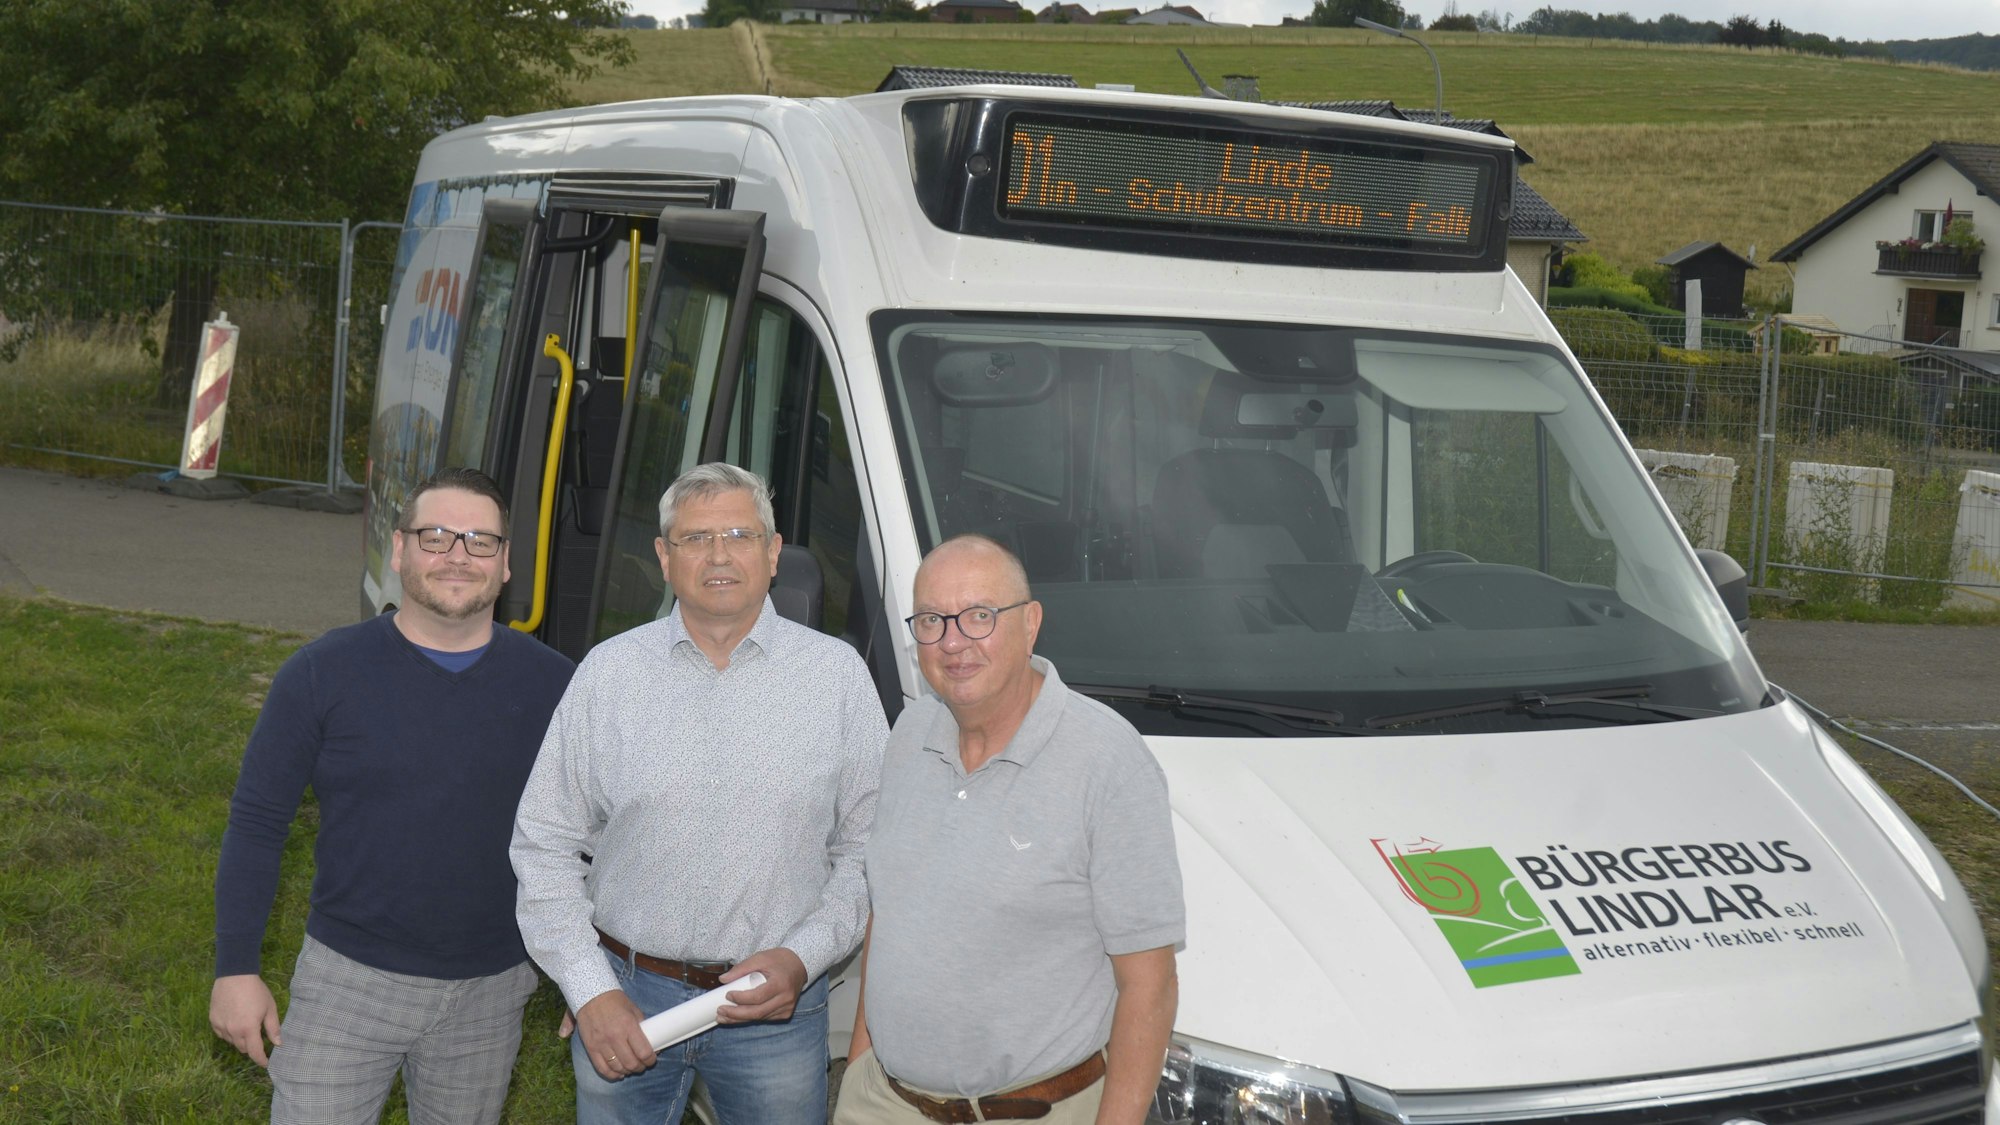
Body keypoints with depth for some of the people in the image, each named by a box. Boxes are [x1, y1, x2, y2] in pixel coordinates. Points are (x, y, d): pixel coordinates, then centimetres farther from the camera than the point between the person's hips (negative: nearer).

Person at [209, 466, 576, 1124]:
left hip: (489, 996, 2)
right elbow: (256, 823, -3)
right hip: (346, 981, -1)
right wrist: (236, 969, -5)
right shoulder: (322, 673, -8)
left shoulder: (554, 687, -3)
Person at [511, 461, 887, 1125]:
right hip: (625, 995, 1)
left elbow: (868, 851, 2)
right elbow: (545, 845, 2)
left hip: (777, 1009, 0)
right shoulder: (609, 672, 1)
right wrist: (590, 991, -5)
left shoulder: (838, 676, 0)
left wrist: (803, 957, -11)